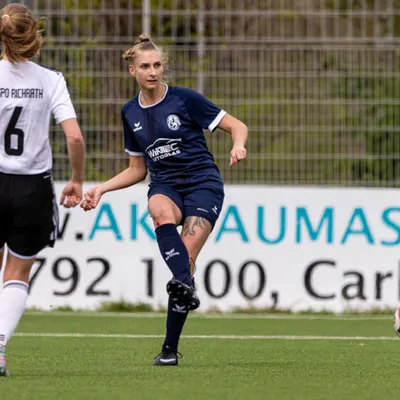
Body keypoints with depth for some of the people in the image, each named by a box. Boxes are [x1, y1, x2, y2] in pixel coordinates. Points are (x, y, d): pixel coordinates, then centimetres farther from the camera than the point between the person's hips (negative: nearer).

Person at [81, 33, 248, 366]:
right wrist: (102, 189, 9)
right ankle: (184, 285, -56)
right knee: (163, 213, -36)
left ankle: (170, 348, -10)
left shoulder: (185, 99, -3)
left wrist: (238, 145, -24)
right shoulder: (130, 113, 11)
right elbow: (137, 170, 21)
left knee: (186, 257, -19)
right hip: (164, 185, 3)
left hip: (202, 183, -3)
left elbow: (237, 126, -2)